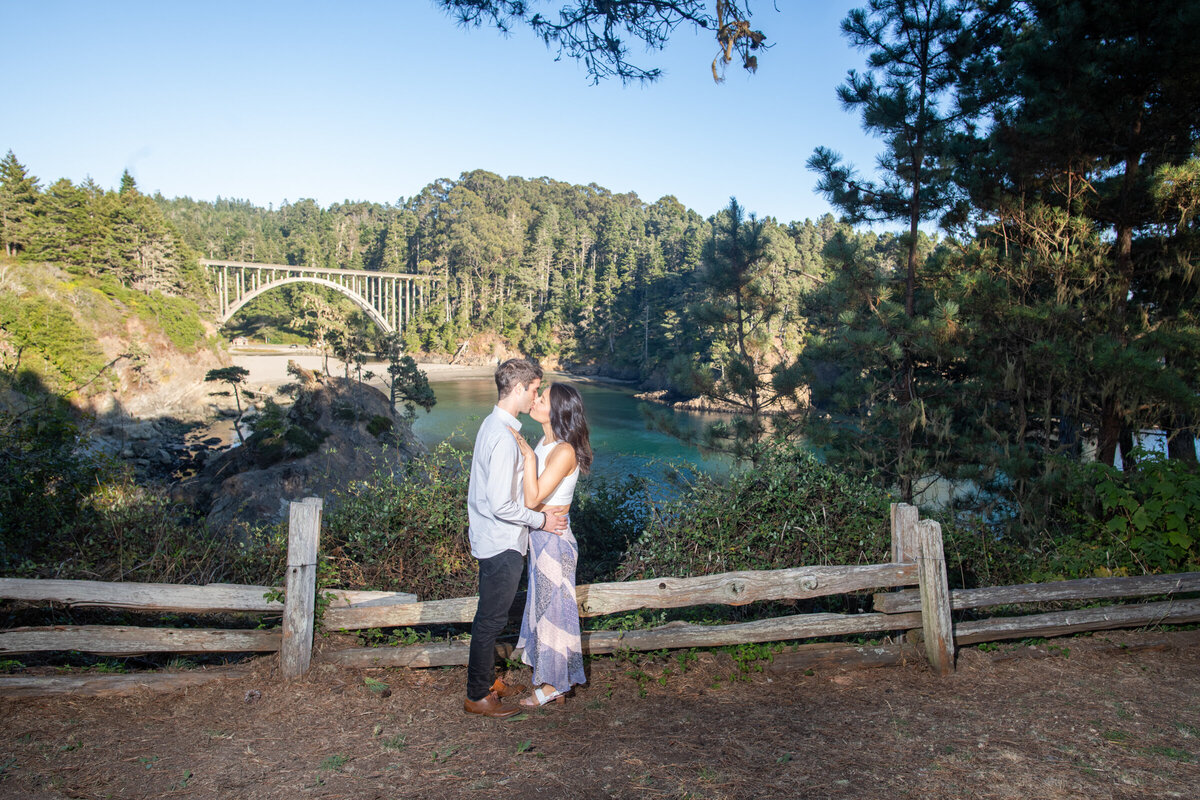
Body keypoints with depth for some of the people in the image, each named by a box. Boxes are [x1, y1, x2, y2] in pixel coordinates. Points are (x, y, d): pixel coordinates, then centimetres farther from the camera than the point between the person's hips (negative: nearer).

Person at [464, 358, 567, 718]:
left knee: (490, 617, 21)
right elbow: (501, 506, -27)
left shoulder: (494, 425, 7)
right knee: (491, 620, 4)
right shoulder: (503, 438, -25)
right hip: (501, 544, -10)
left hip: (494, 540, 10)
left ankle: (488, 680, 36)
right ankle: (477, 697, 18)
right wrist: (540, 520, -14)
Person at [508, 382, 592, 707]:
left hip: (553, 537, -9)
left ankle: (552, 685, 22)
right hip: (541, 535, 9)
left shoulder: (564, 452, -24)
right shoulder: (545, 442, 4)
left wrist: (528, 456, -31)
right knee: (543, 604, 20)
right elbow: (532, 497, 9)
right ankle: (551, 676, 36)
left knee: (552, 606, 5)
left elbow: (532, 499, -28)